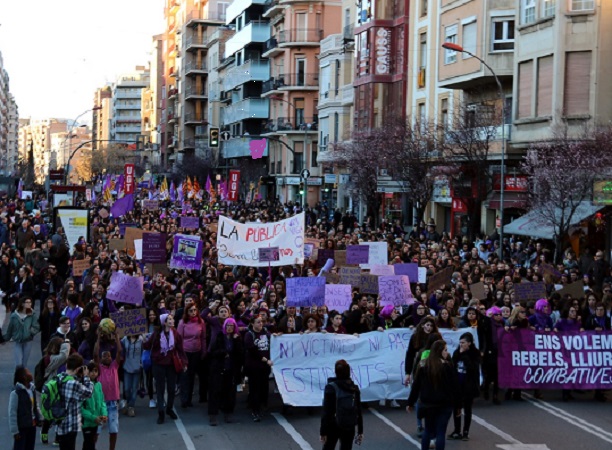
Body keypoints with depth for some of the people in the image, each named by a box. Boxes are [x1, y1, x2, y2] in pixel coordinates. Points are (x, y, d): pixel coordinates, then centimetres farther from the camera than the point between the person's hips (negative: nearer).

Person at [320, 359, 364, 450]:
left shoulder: (331, 387, -12)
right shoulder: (355, 388, 0)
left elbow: (326, 411, -13)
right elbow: (359, 412, 3)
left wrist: (323, 432, -9)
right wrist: (360, 431, 11)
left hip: (333, 427, -3)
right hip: (350, 428, 3)